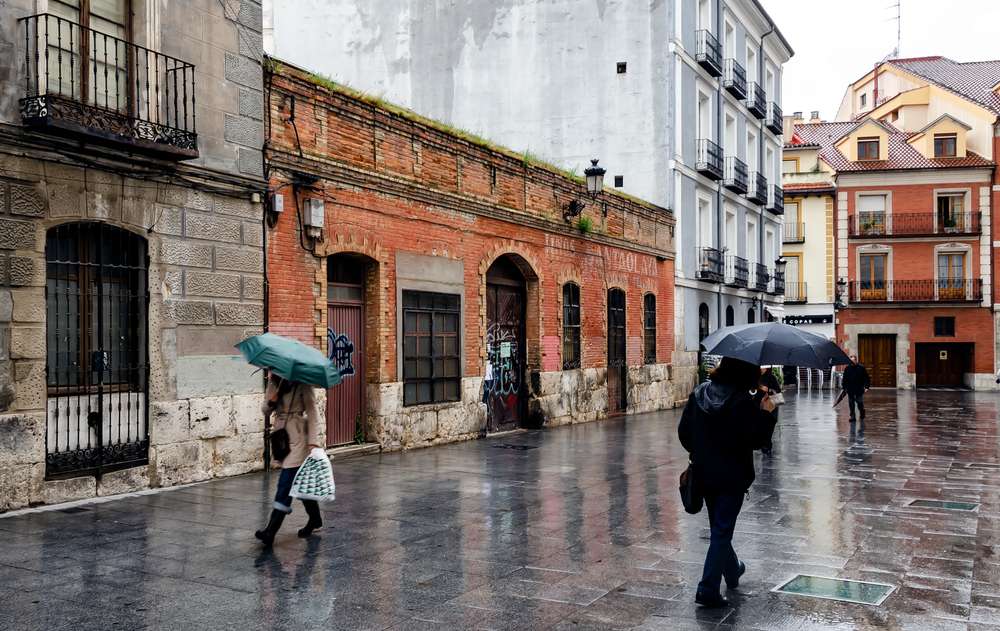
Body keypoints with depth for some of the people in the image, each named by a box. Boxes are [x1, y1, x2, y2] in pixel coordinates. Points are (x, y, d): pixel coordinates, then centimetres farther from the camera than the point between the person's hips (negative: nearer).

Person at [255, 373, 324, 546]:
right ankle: (315, 520, 30)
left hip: (297, 437, -7)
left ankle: (271, 531, -14)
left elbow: (312, 412, -9)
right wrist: (270, 402, -12)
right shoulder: (273, 383, 10)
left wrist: (313, 441, -16)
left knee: (286, 483, -11)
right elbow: (266, 411, 12)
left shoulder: (301, 384, -7)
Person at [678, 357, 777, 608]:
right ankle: (708, 590, 1)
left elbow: (683, 431, 3)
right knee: (722, 531, 1)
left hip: (703, 474, 6)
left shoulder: (699, 393, -2)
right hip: (732, 476, -6)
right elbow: (756, 440, -18)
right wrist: (767, 414, -8)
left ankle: (733, 571, 43)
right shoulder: (744, 401, -19)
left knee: (719, 526, 22)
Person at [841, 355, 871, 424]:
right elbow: (844, 379, 10)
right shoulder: (847, 368, 4)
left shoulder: (861, 368, -2)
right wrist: (844, 388, 4)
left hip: (859, 390, -2)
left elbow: (867, 378, 1)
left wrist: (867, 387, -7)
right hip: (850, 390, 2)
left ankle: (862, 417, 23)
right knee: (851, 404, 2)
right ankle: (852, 417, 9)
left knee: (860, 404, 3)